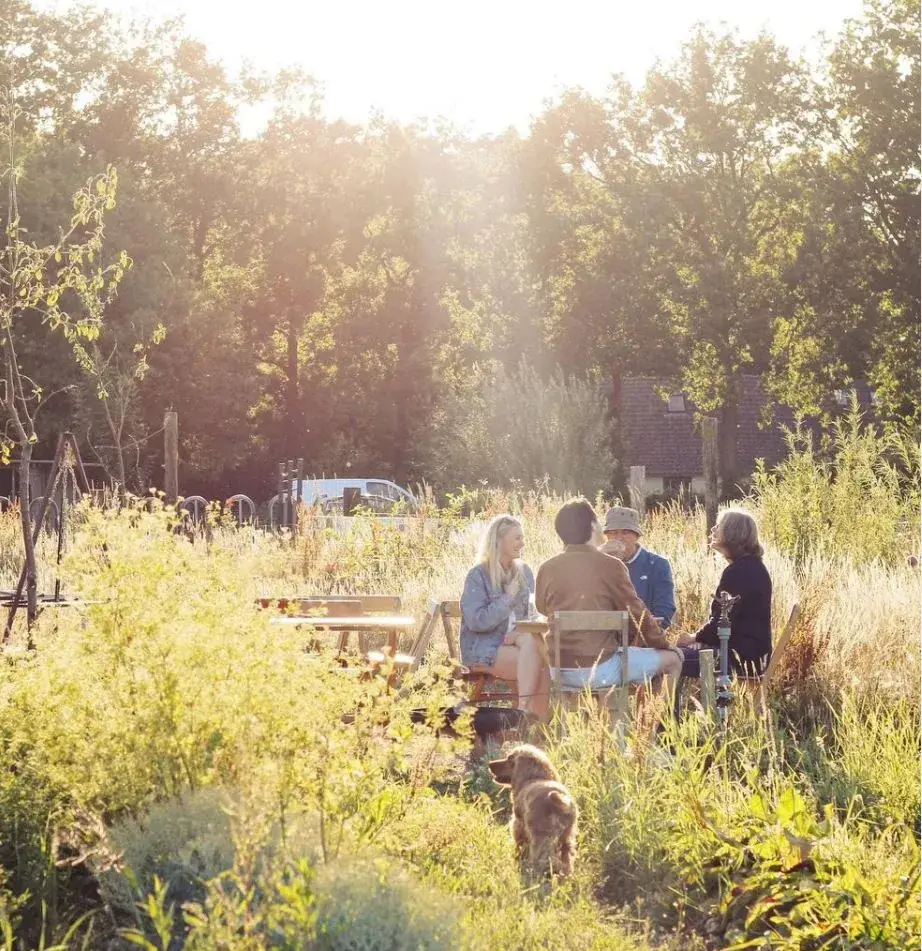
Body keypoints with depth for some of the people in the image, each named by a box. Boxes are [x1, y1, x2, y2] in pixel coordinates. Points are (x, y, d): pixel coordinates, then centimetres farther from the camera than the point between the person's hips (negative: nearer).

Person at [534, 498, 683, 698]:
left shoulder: (546, 569, 1)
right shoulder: (610, 565, -11)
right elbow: (637, 614, -2)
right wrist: (663, 644, 14)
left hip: (560, 673, 6)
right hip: (600, 670, -6)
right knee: (672, 658, 11)